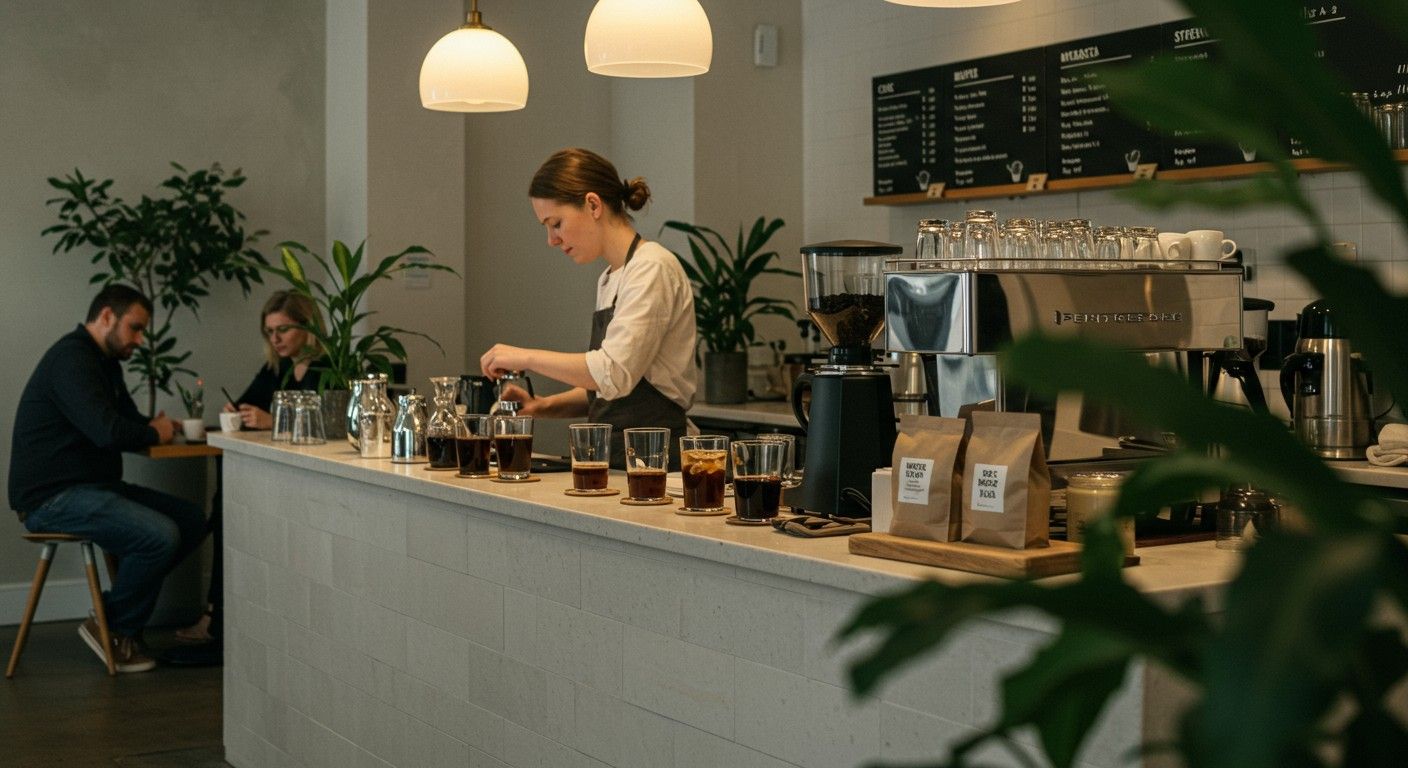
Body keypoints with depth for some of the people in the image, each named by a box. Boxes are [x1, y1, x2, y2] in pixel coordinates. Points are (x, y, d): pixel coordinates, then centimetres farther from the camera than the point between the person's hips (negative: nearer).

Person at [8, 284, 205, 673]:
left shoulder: (104, 363, 18)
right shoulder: (71, 359, -16)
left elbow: (128, 420, 24)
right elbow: (108, 432, -28)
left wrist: (155, 425, -1)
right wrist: (153, 434, -7)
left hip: (92, 488, 11)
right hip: (53, 497, -11)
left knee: (192, 520, 2)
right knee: (161, 535, -26)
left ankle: (118, 608, 7)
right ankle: (111, 626, -4)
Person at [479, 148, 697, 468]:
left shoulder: (653, 269, -9)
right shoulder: (610, 279, 17)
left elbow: (615, 372, -20)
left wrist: (526, 357, -11)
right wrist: (545, 405, 7)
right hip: (616, 459, 8)